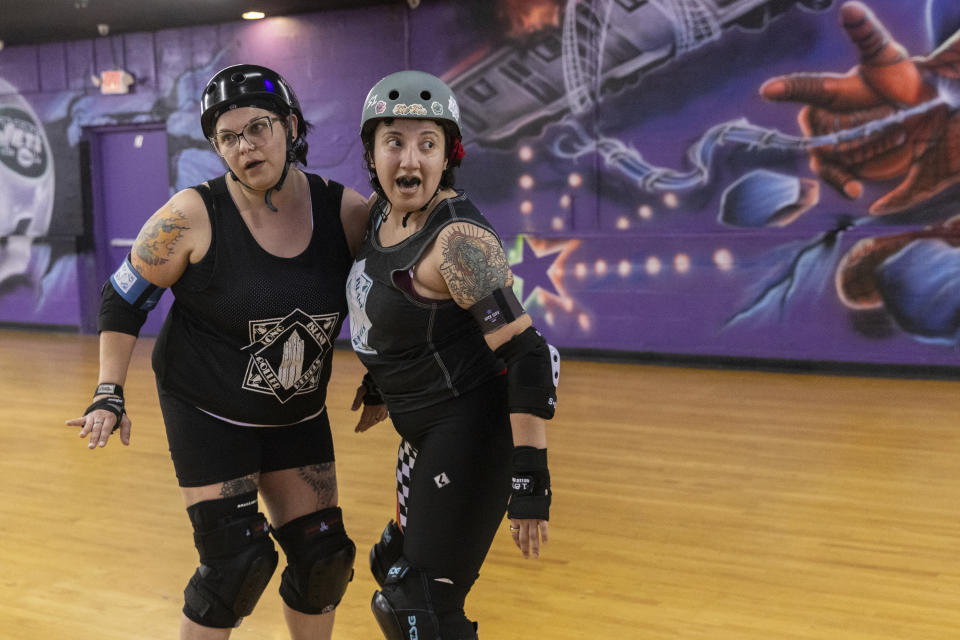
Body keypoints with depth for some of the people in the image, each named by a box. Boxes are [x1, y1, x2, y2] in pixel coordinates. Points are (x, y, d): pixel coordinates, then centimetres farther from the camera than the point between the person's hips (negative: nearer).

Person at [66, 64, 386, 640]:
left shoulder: (345, 211, -10)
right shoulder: (194, 216, -17)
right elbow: (123, 301, -7)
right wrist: (110, 395, -12)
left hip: (298, 415, 4)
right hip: (208, 414, -4)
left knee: (323, 559, 8)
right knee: (237, 564, -6)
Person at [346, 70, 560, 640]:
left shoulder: (459, 238, -23)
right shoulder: (384, 212, 2)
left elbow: (525, 354, -26)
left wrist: (530, 477, -29)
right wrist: (379, 381, 30)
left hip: (473, 432, -9)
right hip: (426, 431, 9)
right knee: (395, 572, 23)